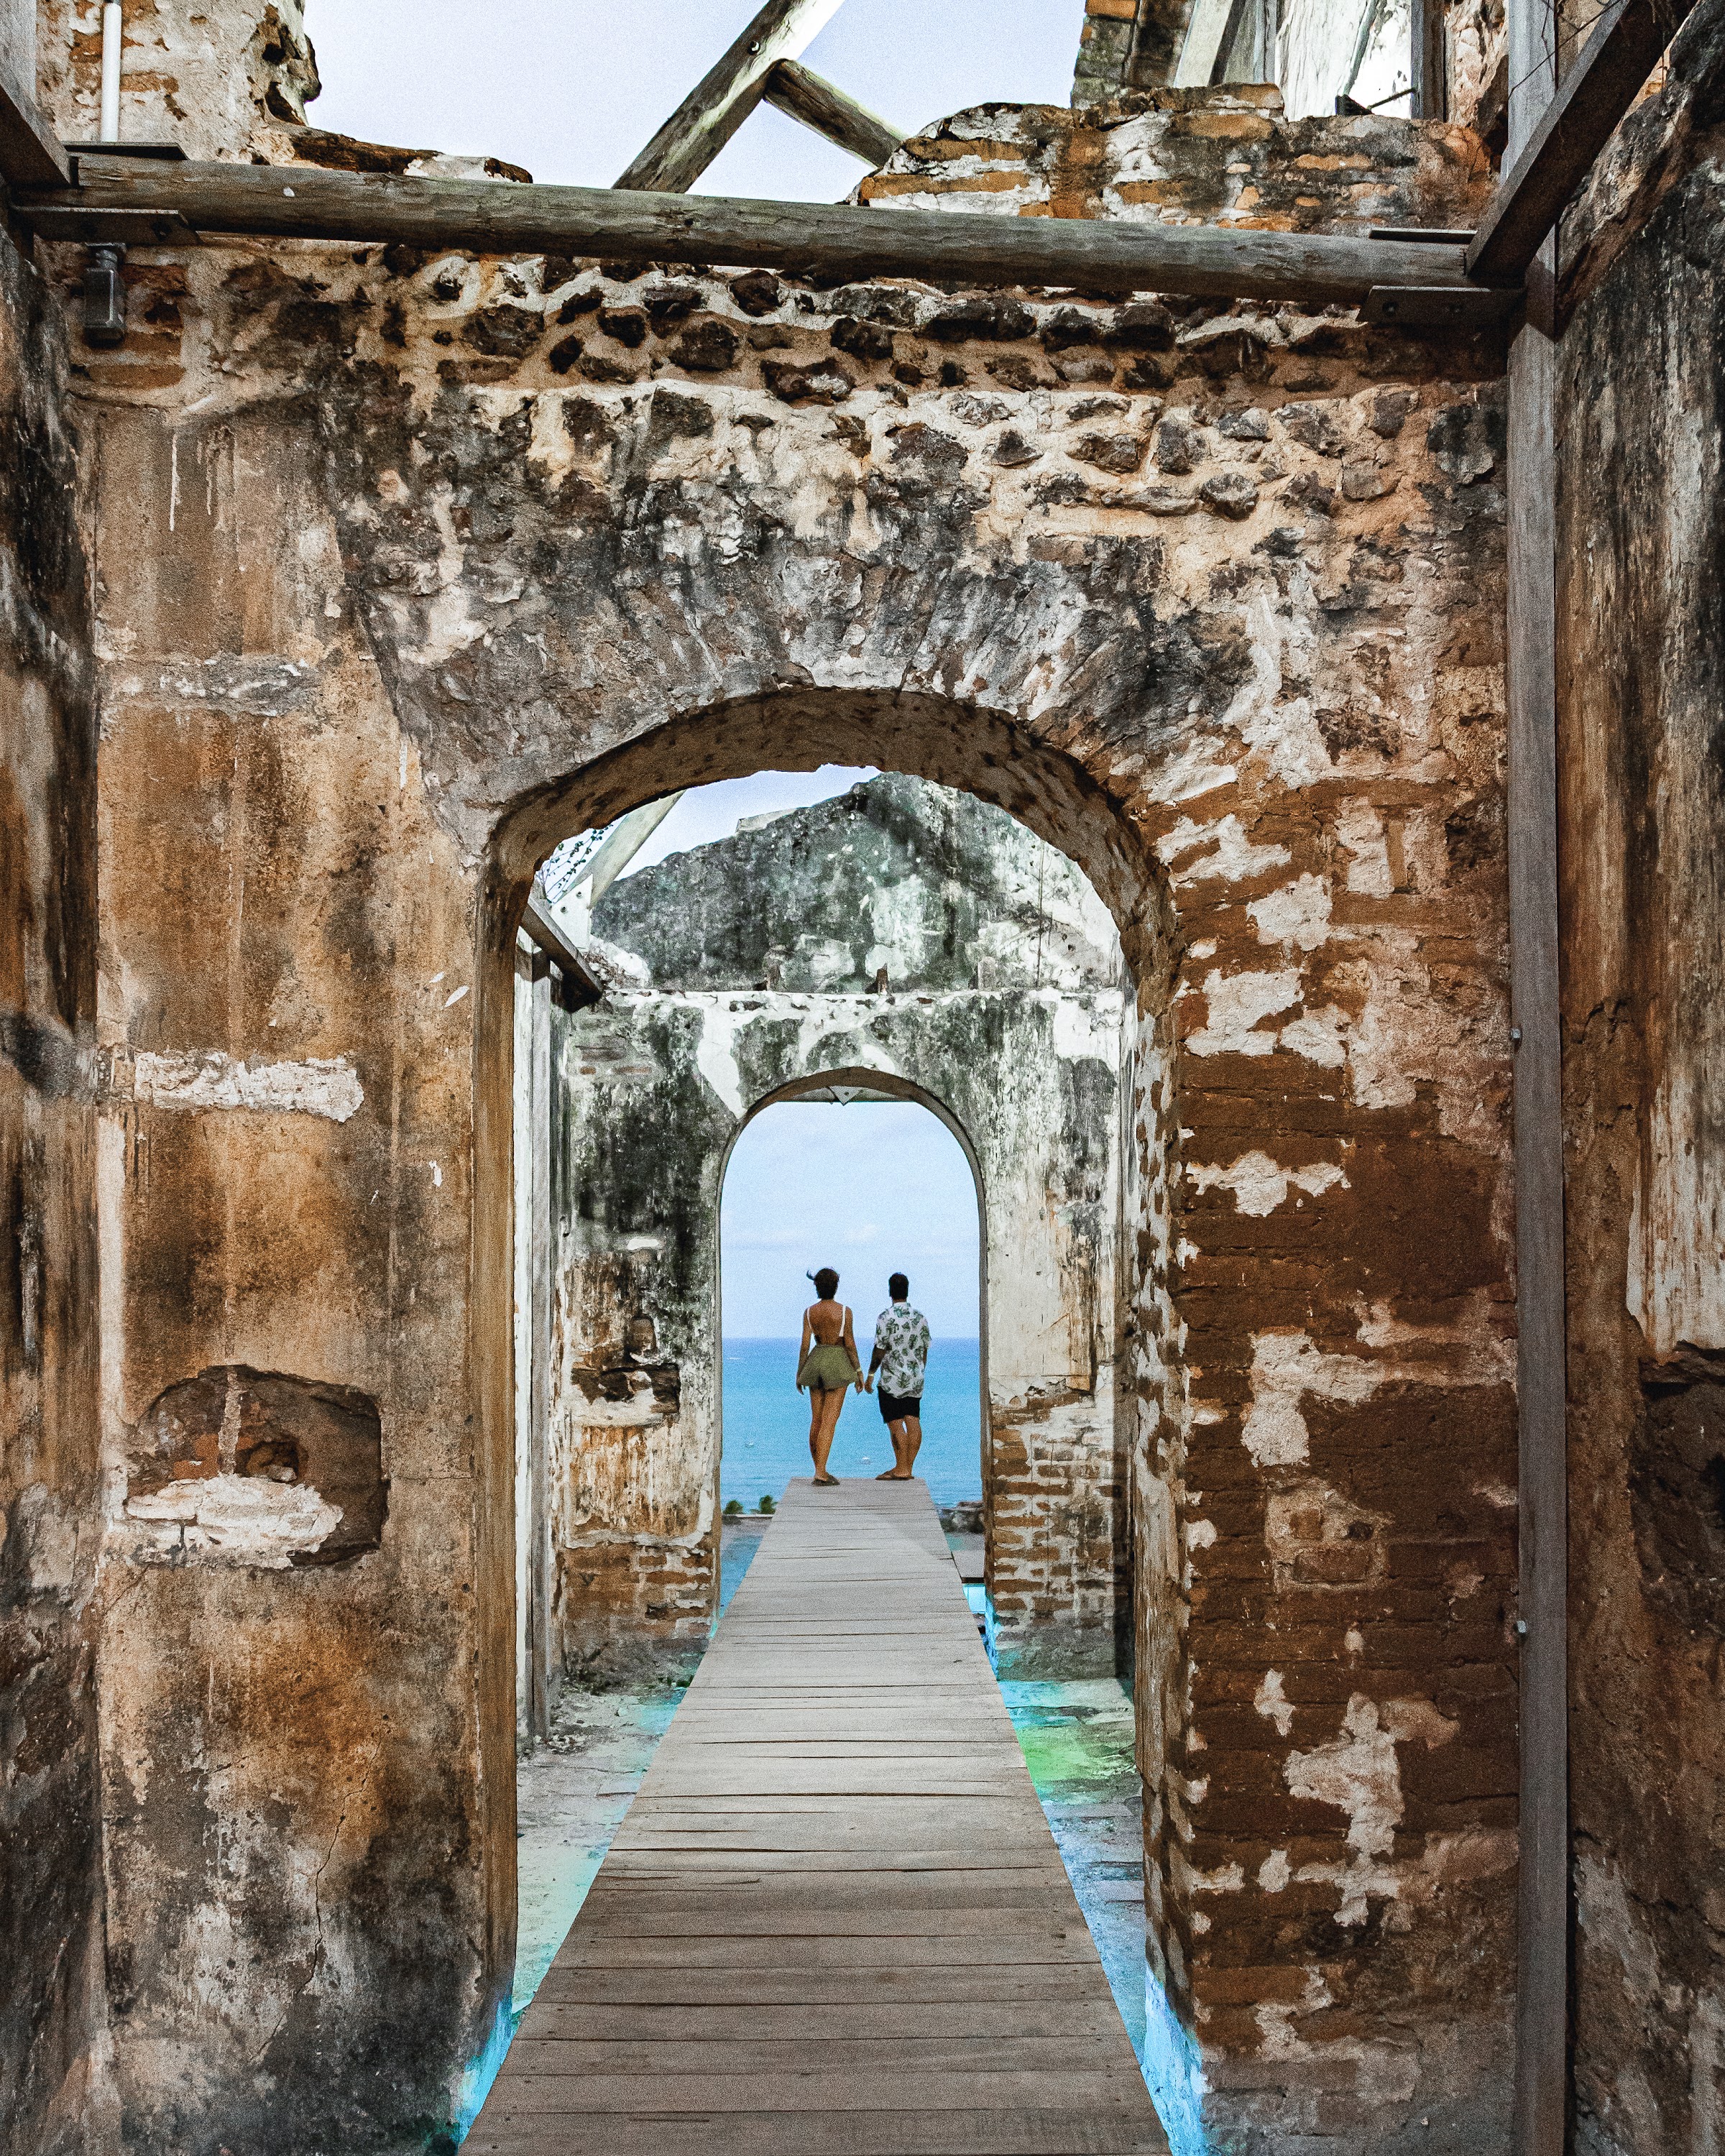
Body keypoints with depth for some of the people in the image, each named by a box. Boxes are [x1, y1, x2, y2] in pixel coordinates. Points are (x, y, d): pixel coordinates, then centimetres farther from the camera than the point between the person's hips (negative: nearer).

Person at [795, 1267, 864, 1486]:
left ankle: (819, 1470, 17)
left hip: (815, 1361, 4)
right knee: (830, 1421, -6)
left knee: (816, 1420, 11)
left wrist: (799, 1373, 8)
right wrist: (858, 1372, -1)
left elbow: (805, 1344, 0)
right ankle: (821, 1472, -14)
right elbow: (850, 1344, -9)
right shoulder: (844, 1311, -9)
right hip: (837, 1364, -4)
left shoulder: (809, 1312, 0)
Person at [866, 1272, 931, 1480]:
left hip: (893, 1380, -6)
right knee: (913, 1422, 6)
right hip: (915, 1380, 6)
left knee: (895, 1424, -3)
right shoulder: (920, 1317, 6)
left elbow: (879, 1351, -13)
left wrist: (870, 1374, -3)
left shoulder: (886, 1317, -12)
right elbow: (925, 1350, 11)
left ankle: (901, 1469, -3)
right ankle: (908, 1468, 9)